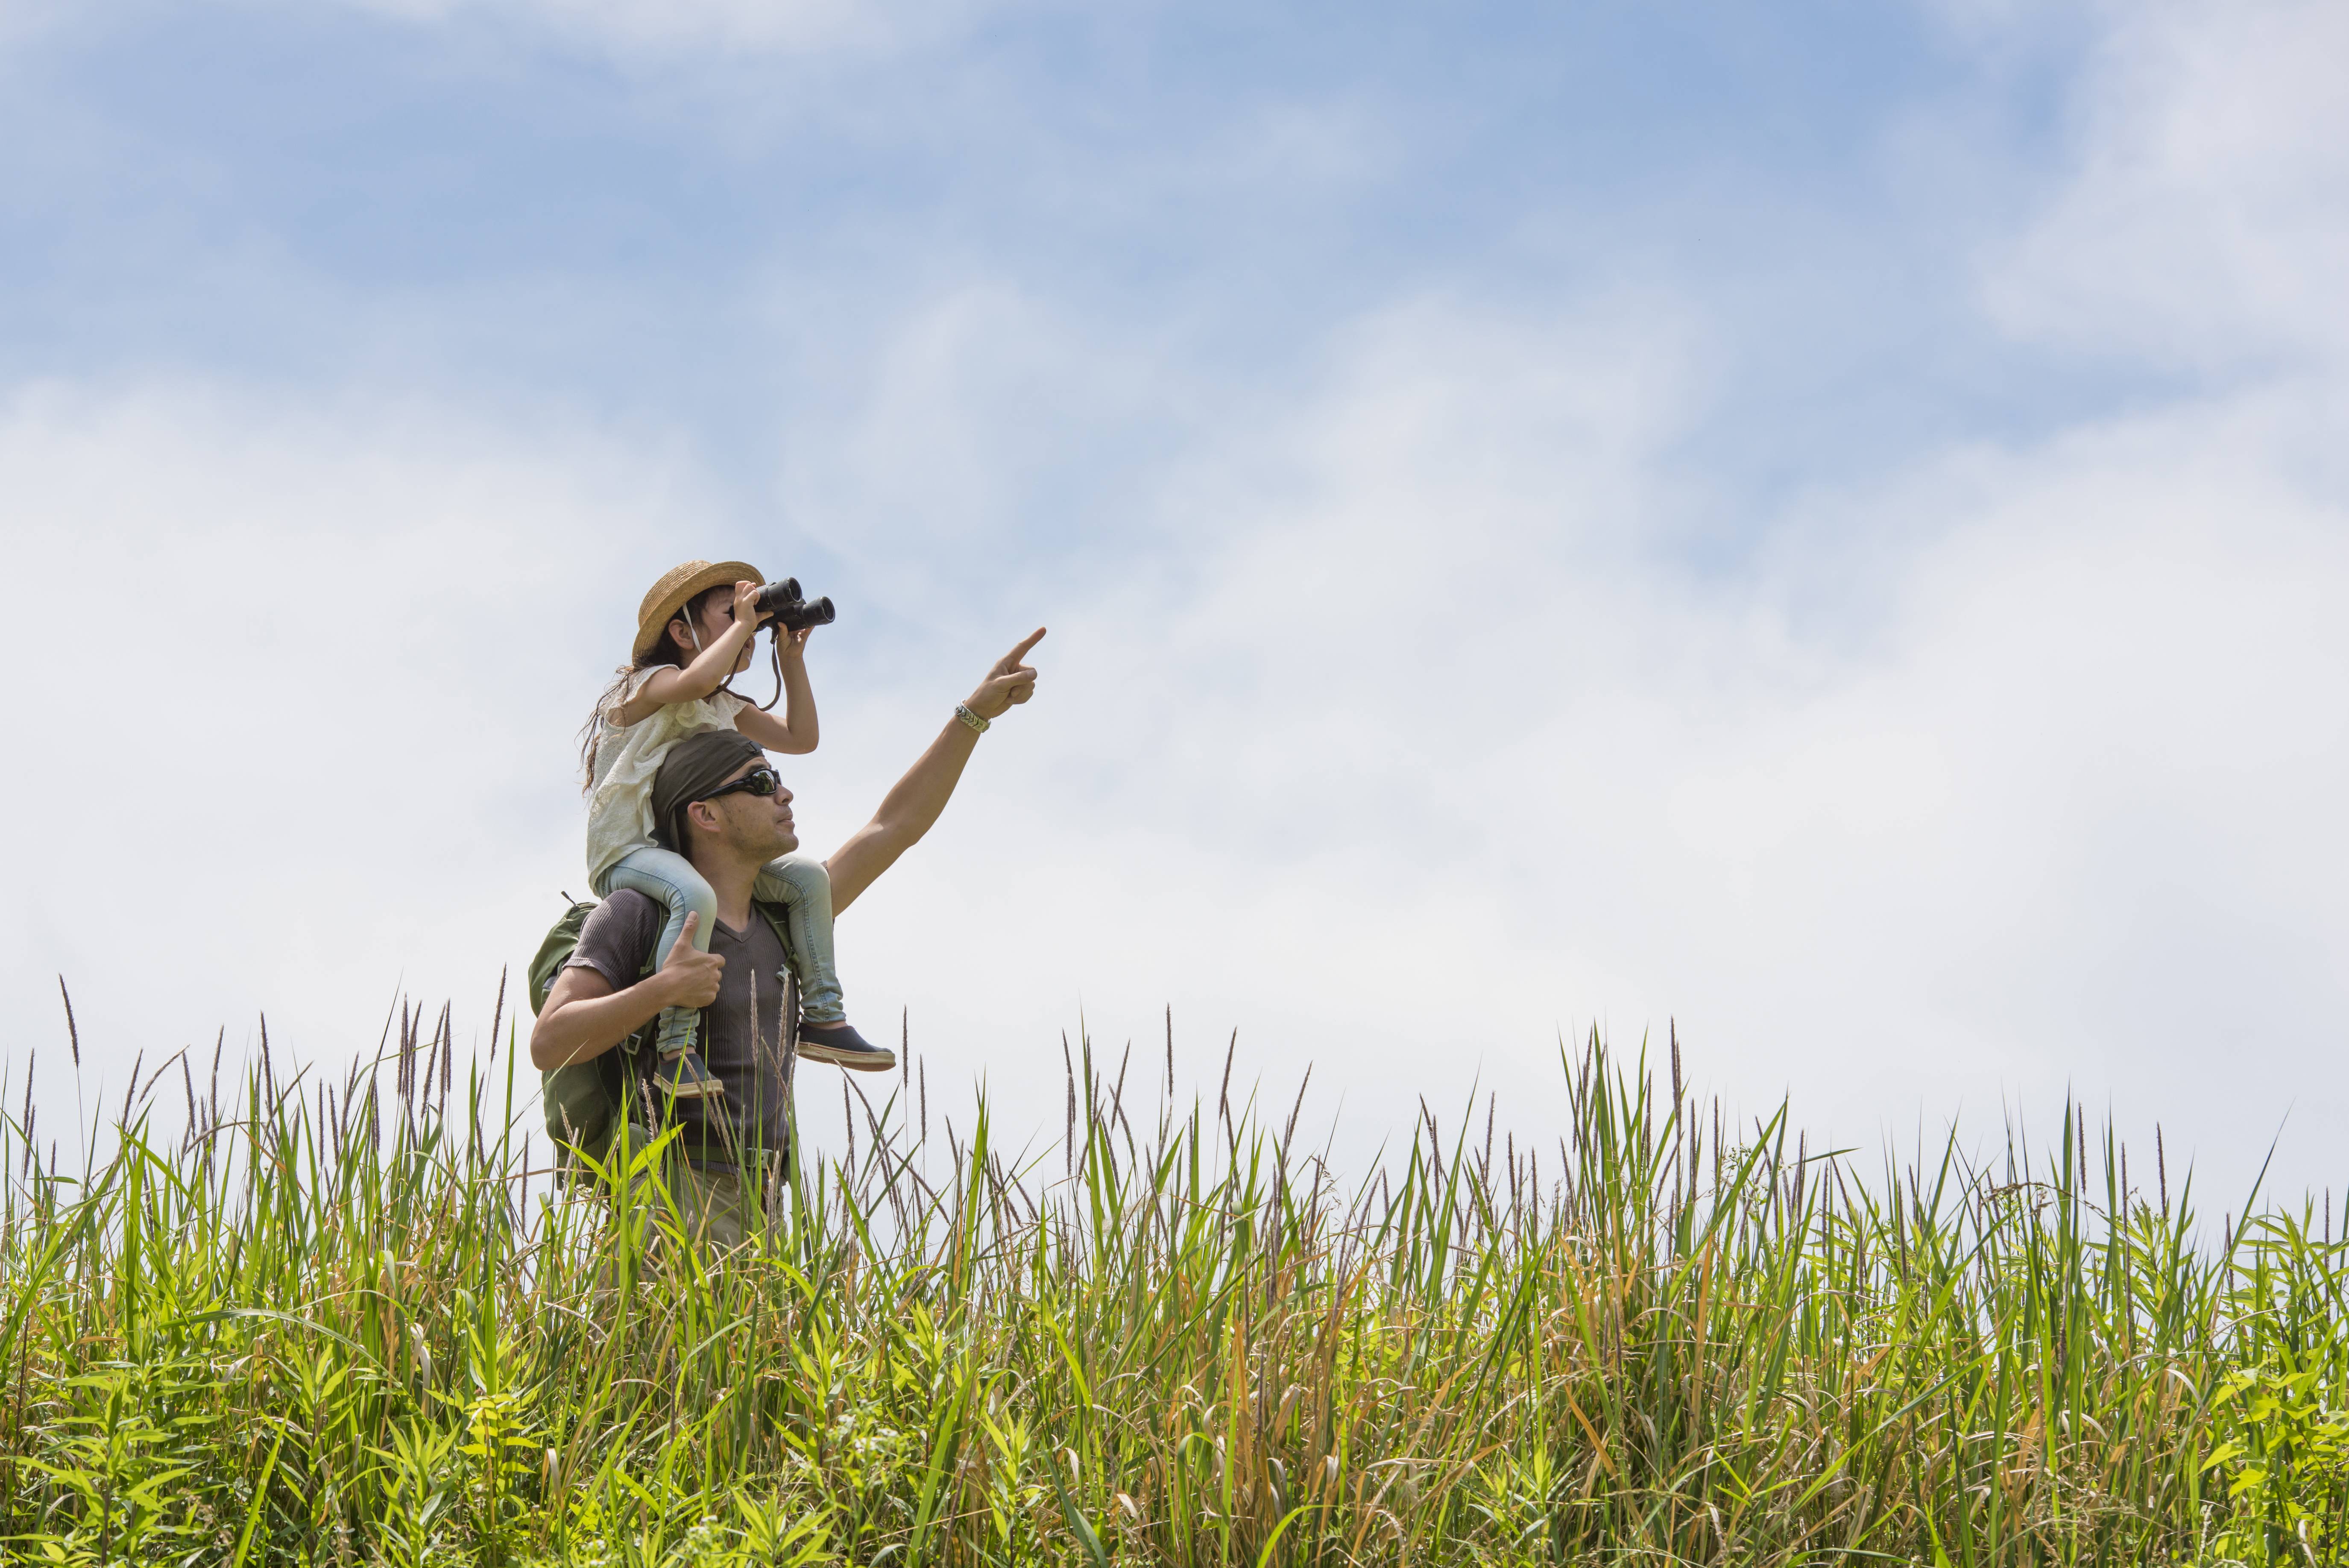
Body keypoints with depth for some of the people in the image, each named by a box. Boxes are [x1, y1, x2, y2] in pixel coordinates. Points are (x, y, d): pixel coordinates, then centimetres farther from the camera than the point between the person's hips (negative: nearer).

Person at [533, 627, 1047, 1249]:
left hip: (751, 1211, 6)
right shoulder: (637, 913, -1)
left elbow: (894, 826, 24)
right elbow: (549, 1043, -7)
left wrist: (976, 713, 23)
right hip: (672, 1192, -6)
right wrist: (662, 990, -19)